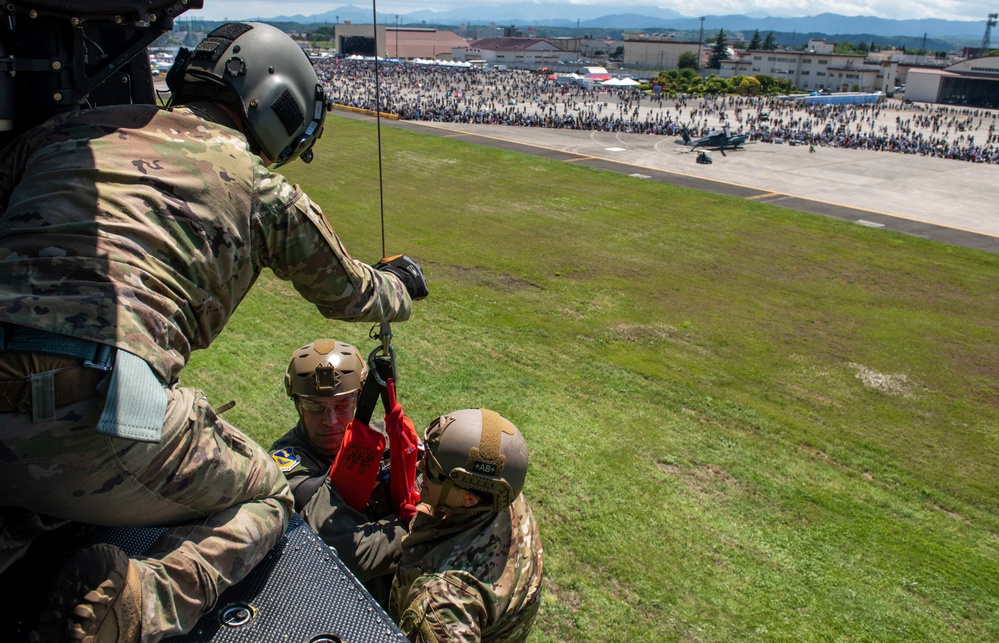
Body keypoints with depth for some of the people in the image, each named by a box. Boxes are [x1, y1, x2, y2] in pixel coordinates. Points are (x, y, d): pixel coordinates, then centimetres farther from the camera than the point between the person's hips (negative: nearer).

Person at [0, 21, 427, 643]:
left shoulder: (74, 126, 20)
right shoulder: (260, 187, 10)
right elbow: (349, 292, 25)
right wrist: (401, 285, 48)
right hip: (101, 418, -5)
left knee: (50, 478, 38)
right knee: (265, 501, 21)